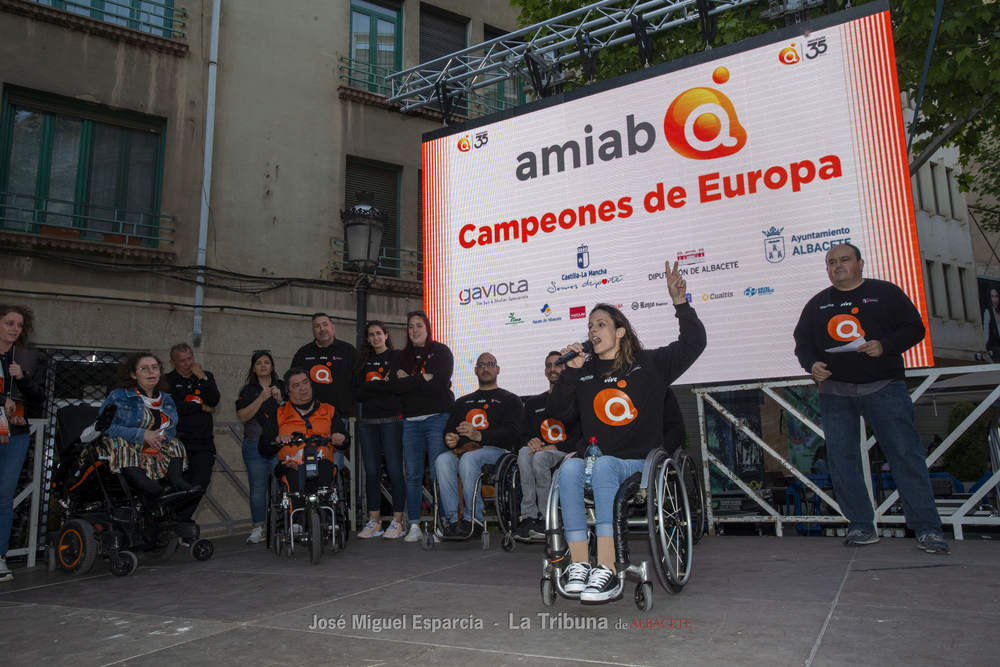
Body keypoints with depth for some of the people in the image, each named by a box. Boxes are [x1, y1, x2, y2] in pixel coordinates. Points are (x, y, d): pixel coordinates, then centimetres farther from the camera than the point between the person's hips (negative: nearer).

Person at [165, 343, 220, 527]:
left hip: (204, 442, 4)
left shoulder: (206, 377, 14)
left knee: (200, 483, -1)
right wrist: (202, 407, -4)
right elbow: (174, 407, -13)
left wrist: (202, 378, -8)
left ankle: (180, 522, 8)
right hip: (180, 442, -3)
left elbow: (214, 401, -2)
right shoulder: (168, 380, 3)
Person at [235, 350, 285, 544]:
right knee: (257, 487, 2)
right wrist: (261, 399, -11)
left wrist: (280, 400, -11)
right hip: (254, 445, 1)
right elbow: (243, 416, -2)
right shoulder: (248, 390, 12)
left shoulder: (282, 387, 11)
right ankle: (258, 527, 12)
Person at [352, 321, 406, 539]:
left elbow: (394, 385, -12)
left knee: (395, 471, -5)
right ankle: (374, 522, 13)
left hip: (391, 421, -4)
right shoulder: (363, 362, 17)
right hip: (368, 422, 5)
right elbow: (357, 394, 6)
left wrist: (370, 386, -2)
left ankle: (397, 521, 1)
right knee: (372, 472, 6)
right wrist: (380, 385, -6)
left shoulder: (396, 357, 4)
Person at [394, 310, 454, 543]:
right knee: (413, 475, 3)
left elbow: (440, 385, -10)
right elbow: (396, 386, 2)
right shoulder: (403, 356, 17)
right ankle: (414, 526, 9)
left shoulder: (441, 351, 4)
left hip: (437, 419, -4)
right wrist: (422, 379, -8)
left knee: (438, 474, -6)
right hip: (410, 421, 4)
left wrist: (409, 381, -3)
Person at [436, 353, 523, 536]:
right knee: (442, 460, -30)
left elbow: (511, 432, -2)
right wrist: (449, 439, -4)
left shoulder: (510, 399, 16)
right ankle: (451, 519, -31)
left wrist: (479, 435, -19)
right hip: (463, 450, 4)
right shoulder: (463, 402, 32)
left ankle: (472, 518, -32)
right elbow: (449, 428, 24)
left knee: (469, 458, -37)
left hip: (495, 450, -4)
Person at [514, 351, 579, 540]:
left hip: (566, 453, -4)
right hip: (541, 450, 4)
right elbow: (524, 435, 19)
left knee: (540, 457, -36)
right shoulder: (533, 403, 22)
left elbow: (581, 435, -4)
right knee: (525, 452, -31)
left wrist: (557, 447, -17)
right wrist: (530, 441, -6)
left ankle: (547, 520, -27)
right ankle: (529, 517, -35)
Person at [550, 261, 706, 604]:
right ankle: (579, 565, -35)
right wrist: (570, 372, 0)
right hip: (593, 455, 3)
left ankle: (607, 572, -41)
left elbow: (693, 343, 8)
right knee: (569, 467, -31)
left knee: (604, 466, -36)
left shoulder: (649, 364, 11)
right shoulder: (585, 372, 16)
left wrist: (680, 303, -3)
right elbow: (559, 412, 10)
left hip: (637, 462, -3)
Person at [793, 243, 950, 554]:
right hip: (835, 391, 3)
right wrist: (812, 364, -4)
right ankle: (861, 527, 10)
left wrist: (885, 346, -14)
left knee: (906, 454, -7)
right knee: (841, 459, 0)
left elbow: (915, 328, 3)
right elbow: (802, 341, 17)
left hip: (883, 386, -3)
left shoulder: (885, 292, 7)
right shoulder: (817, 304, 16)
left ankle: (928, 528, 1)